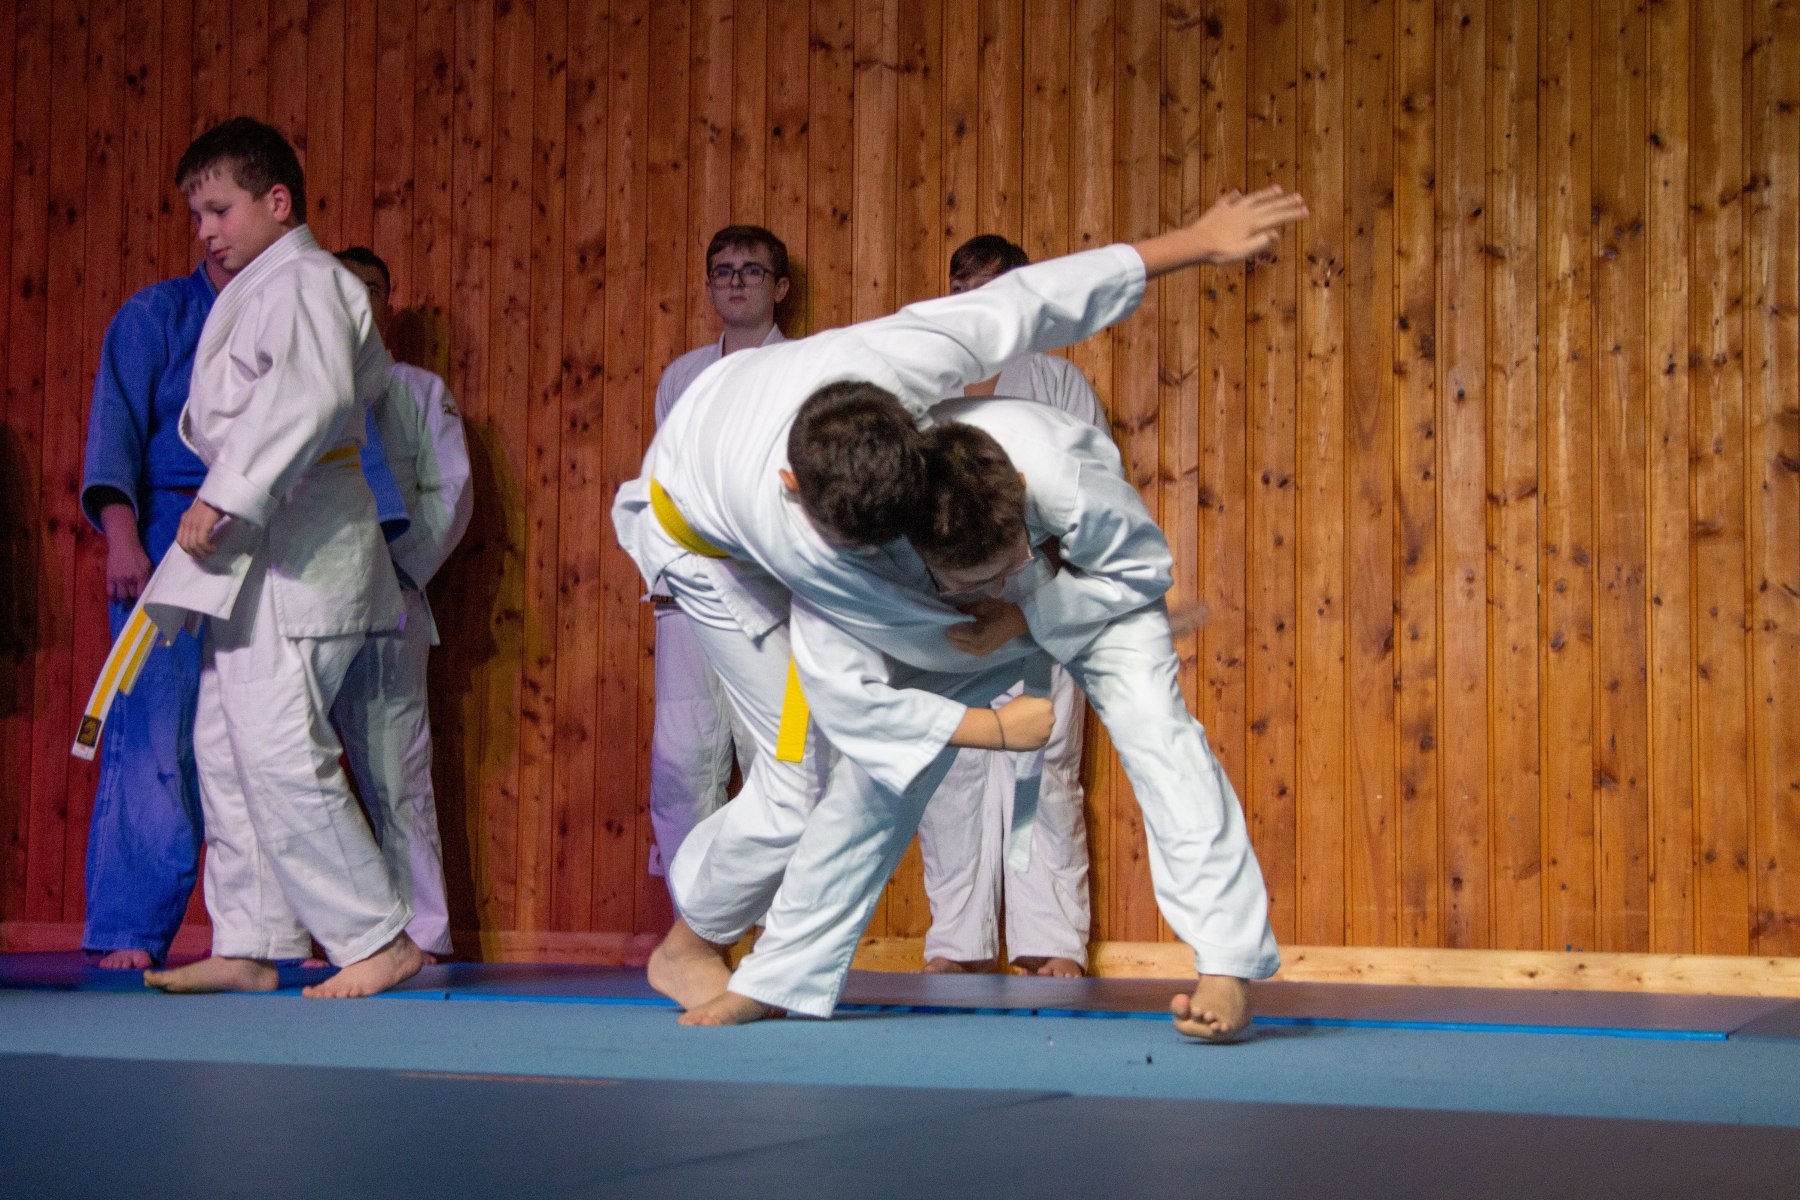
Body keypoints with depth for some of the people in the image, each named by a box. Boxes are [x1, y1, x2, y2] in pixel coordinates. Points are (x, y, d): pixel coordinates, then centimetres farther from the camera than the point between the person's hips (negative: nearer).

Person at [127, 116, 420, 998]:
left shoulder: (303, 280, -9)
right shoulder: (260, 290, 21)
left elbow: (310, 398, -25)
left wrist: (225, 499, -27)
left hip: (294, 544, -11)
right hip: (250, 556, 11)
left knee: (279, 749, -14)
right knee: (225, 746, 11)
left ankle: (378, 939, -9)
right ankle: (247, 945, 15)